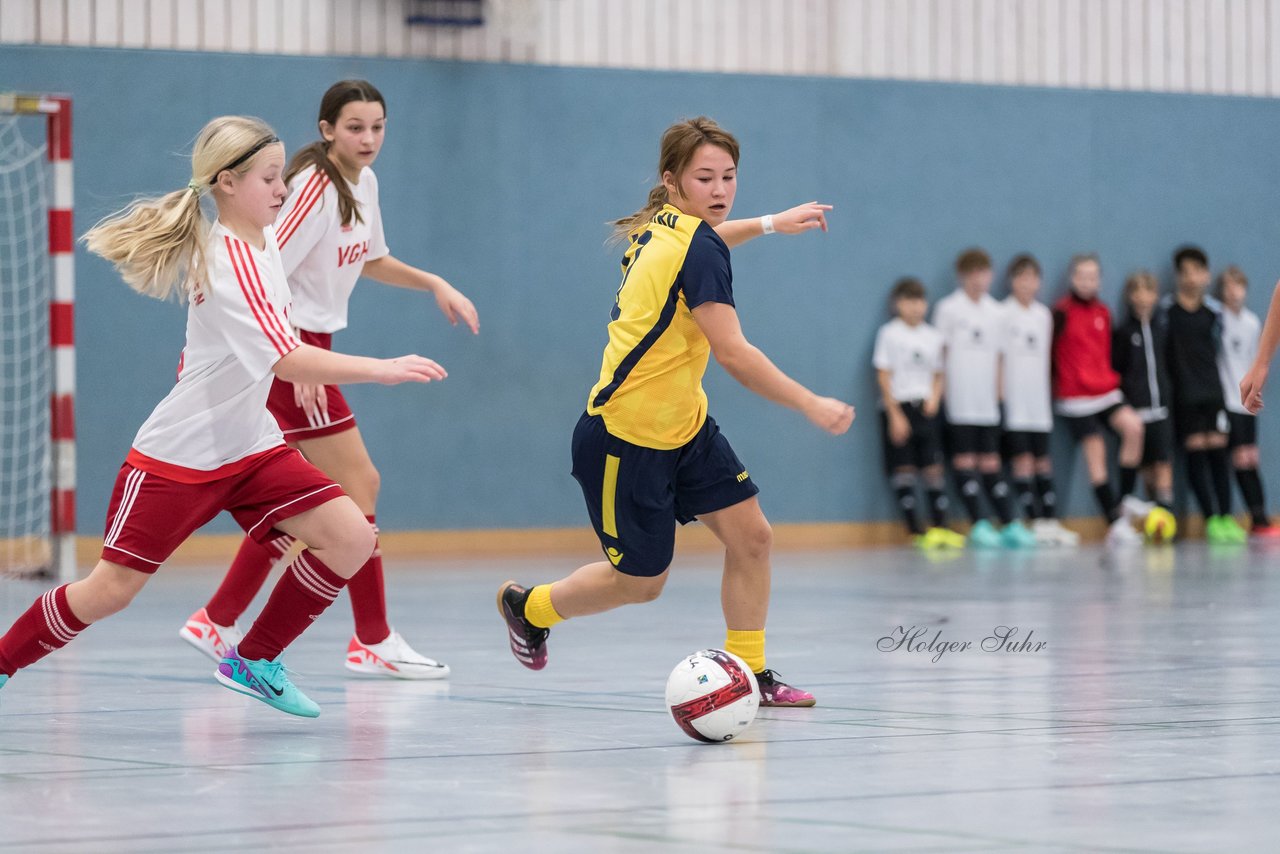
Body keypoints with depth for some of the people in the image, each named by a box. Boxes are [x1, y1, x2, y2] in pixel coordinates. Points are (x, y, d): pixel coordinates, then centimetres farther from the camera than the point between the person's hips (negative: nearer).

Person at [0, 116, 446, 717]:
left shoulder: (261, 241, 3)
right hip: (179, 456, -8)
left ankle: (254, 661, 6)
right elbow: (288, 360, -33)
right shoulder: (229, 265, -24)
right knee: (110, 590, -3)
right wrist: (383, 369, -36)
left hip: (249, 446, 8)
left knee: (351, 537, -8)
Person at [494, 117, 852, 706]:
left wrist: (768, 224, 33)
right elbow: (732, 354, -28)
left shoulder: (660, 228, 3)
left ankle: (747, 673, 8)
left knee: (750, 535, -1)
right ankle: (527, 606, 30)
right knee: (640, 581, 6)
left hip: (683, 426, 9)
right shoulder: (696, 248, -24)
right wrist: (811, 405, -25)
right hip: (625, 439, -9)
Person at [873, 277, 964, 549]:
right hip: (899, 407, -4)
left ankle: (940, 527, -1)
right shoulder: (889, 334, -1)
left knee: (933, 468, -2)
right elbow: (884, 376, -4)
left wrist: (934, 399, -3)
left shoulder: (933, 336, 11)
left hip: (925, 408, 4)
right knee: (904, 470, -5)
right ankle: (916, 531, -4)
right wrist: (895, 414, -10)